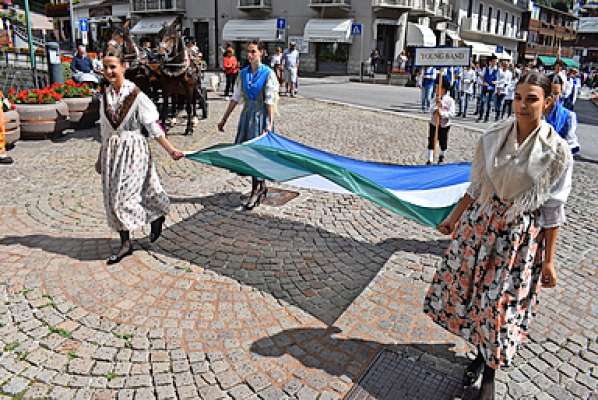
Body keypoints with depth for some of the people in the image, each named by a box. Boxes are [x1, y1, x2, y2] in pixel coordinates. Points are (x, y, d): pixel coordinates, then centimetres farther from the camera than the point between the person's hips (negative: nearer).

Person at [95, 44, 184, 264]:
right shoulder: (106, 94, 5)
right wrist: (101, 157, 19)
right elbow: (104, 130, 14)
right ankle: (125, 243, 21)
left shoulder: (135, 95, -12)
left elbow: (154, 127, -10)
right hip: (111, 150, 6)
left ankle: (156, 217, 22)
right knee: (113, 197, 8)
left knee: (124, 196, -6)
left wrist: (170, 150, -16)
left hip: (133, 149, -6)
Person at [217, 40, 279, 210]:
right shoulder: (243, 73, 6)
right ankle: (261, 186, 24)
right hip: (247, 114, 6)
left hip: (261, 115, -5)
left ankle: (256, 190, 11)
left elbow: (270, 100, -12)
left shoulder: (268, 73, -8)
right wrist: (224, 119, 9)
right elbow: (236, 97, 9)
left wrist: (270, 123, -20)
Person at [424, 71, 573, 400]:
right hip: (480, 223, 3)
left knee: (500, 306, 4)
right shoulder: (493, 137, -3)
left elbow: (553, 210, -6)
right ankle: (481, 354, 38)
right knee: (470, 290, 12)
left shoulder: (556, 151, -11)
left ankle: (489, 372, 28)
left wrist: (548, 260, -4)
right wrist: (454, 219, 10)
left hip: (520, 235, -3)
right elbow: (476, 187, 6)